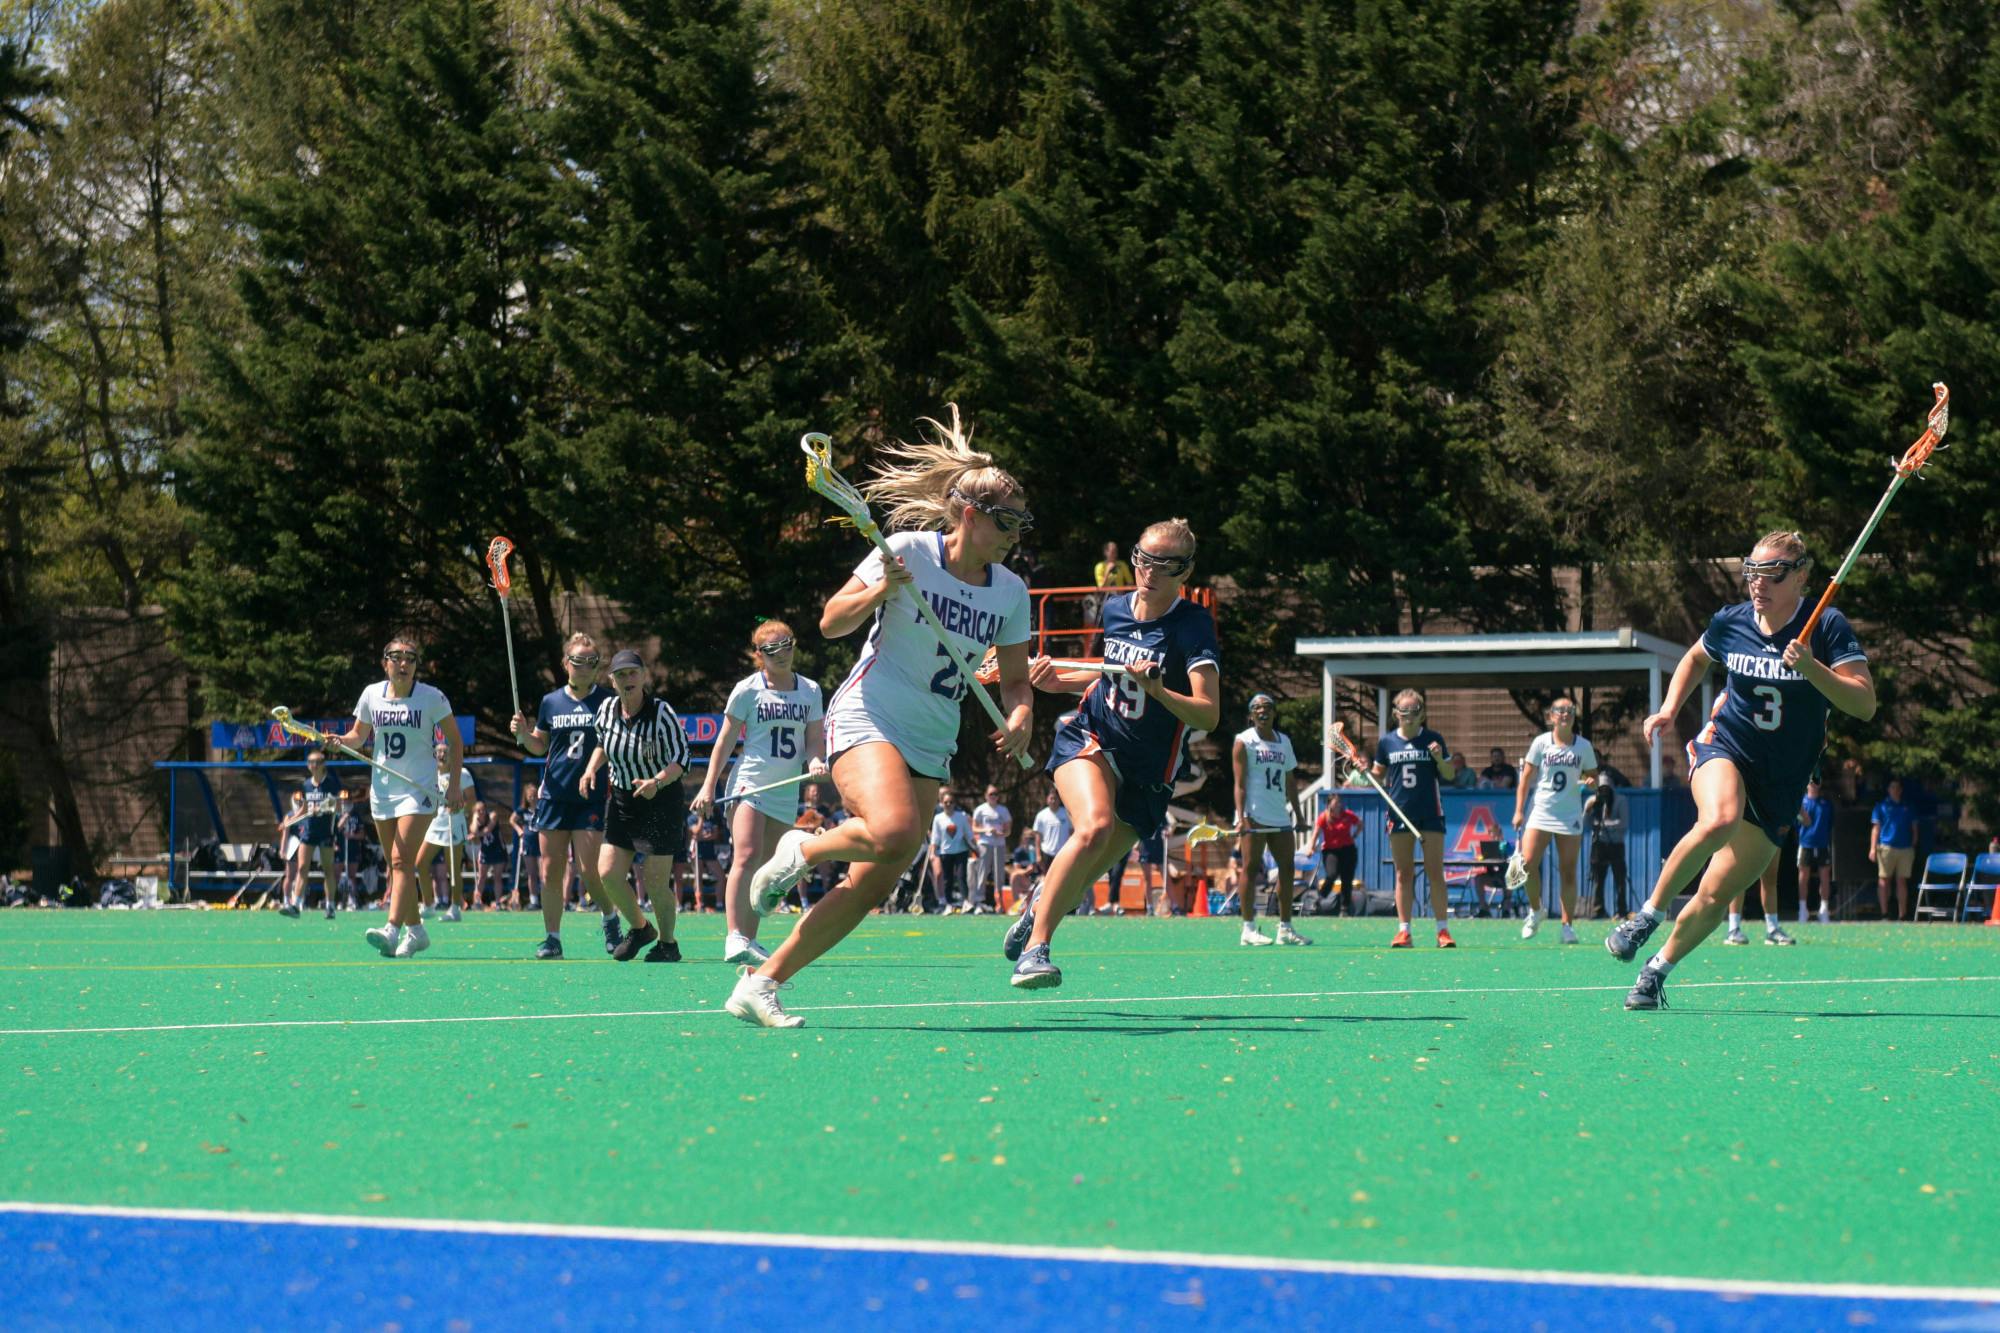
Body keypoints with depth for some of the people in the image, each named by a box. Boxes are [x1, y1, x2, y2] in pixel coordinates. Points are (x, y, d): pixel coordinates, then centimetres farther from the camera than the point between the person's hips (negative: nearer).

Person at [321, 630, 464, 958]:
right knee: (396, 865, 9)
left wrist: (454, 785, -6)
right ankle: (415, 930, 22)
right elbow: (359, 736, 16)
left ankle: (393, 930, -27)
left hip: (420, 789, -5)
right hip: (383, 790, 5)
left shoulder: (431, 697, -7)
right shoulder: (372, 695, 2)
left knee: (402, 860, -17)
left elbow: (454, 742, 1)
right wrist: (341, 741, -7)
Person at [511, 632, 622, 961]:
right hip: (554, 795, 3)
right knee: (550, 872, 1)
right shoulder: (551, 702, 9)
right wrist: (523, 734, -2)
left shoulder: (607, 701, 0)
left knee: (588, 870, -8)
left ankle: (610, 917, 18)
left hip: (592, 798, -3)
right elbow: (539, 746, 18)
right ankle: (552, 939, 7)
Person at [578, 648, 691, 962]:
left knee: (655, 880, -5)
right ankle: (640, 928, 23)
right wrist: (591, 769, 1)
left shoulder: (661, 712, -18)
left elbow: (681, 758, -18)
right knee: (608, 874, -3)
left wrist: (657, 782, -34)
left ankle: (668, 944, 18)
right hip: (621, 800, 5)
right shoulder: (607, 709, -3)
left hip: (662, 799, -5)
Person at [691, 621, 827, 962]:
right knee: (747, 857, -20)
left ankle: (749, 939, 9)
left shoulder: (810, 691, 9)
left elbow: (815, 738, 10)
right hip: (749, 783, -5)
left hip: (786, 792, 5)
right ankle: (735, 939, -27)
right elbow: (725, 739, 3)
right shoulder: (748, 690, -1)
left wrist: (815, 760, -13)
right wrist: (709, 786, -1)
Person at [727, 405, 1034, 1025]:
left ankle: (761, 984, 2)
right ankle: (801, 851, -2)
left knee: (872, 884, -6)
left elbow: (1015, 679, 17)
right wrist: (881, 591, -21)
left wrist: (1020, 717, -5)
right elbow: (830, 623, -3)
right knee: (893, 831, -34)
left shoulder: (1010, 592, 8)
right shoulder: (908, 551, -6)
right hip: (868, 717, -6)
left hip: (931, 745, 6)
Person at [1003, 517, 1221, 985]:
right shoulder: (1115, 608, 3)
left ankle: (1039, 907, 40)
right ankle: (1035, 948, -28)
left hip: (1147, 770, -1)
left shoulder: (1193, 626, -12)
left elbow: (1209, 713, -22)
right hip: (1090, 736, 1)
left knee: (1078, 879, 3)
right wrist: (1059, 681, 9)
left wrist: (1156, 690, -38)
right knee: (1094, 827, -31)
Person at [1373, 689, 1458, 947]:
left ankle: (1442, 930, 0)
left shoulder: (1433, 739, 3)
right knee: (1403, 874, 2)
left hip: (1431, 813, -1)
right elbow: (1379, 776, 16)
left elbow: (1450, 775, 6)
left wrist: (1440, 759, -13)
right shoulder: (1386, 741, 7)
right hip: (1400, 813, 1)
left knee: (1435, 873, -3)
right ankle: (1403, 930, 3)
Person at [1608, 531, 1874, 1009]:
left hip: (1779, 785, 0)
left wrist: (1811, 668, -31)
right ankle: (1648, 914, -19)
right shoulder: (1730, 623, -1)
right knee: (1719, 821, -37)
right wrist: (1669, 708, 8)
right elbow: (1695, 659, 23)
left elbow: (1865, 704, -19)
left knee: (1715, 897, -2)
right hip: (1725, 748, 0)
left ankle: (1658, 969, 23)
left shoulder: (1827, 627, -11)